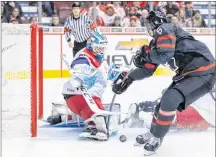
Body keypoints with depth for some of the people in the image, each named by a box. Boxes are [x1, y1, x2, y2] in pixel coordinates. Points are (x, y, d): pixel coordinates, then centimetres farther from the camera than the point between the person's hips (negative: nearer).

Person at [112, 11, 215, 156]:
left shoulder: (164, 29, -11)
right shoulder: (158, 39, 17)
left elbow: (164, 55, -25)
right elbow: (148, 69, 23)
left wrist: (145, 54, -8)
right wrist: (128, 78, 23)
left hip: (203, 72, -10)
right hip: (188, 73, 10)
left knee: (170, 100, -19)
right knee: (166, 101, 14)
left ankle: (156, 138, -3)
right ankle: (152, 134, 33)